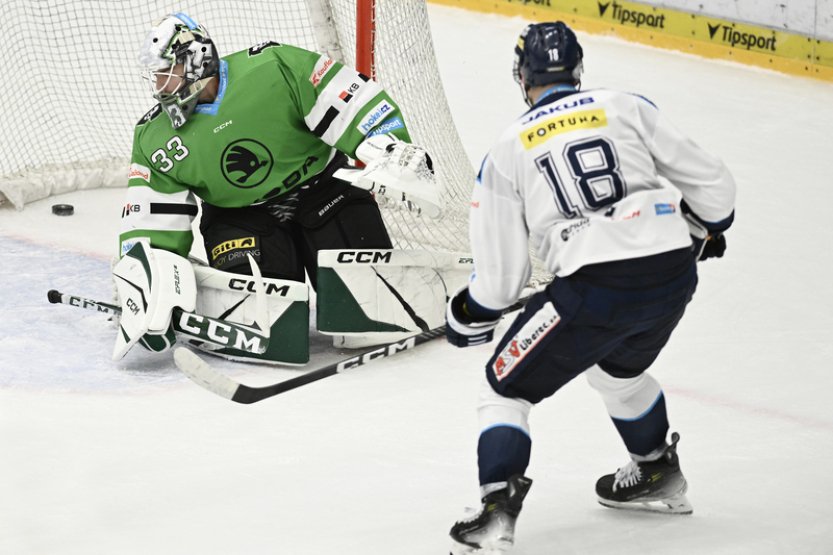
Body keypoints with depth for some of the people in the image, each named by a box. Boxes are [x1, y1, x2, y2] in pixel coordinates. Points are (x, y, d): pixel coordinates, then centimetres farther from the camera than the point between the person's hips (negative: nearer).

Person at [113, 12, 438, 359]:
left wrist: (392, 151, -28)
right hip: (239, 215, 2)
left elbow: (352, 102, -19)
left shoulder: (272, 68, -20)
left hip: (320, 185, -2)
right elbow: (149, 217, -4)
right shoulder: (155, 139, -6)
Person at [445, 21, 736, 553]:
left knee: (507, 387, 12)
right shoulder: (627, 108, 11)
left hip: (593, 291, -4)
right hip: (673, 276, 4)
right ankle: (659, 476, 47)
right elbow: (712, 181, 10)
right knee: (619, 368, 35)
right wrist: (708, 229, 32)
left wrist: (468, 317, 26)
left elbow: (502, 274, 7)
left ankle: (498, 510, -4)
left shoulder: (507, 151, 7)